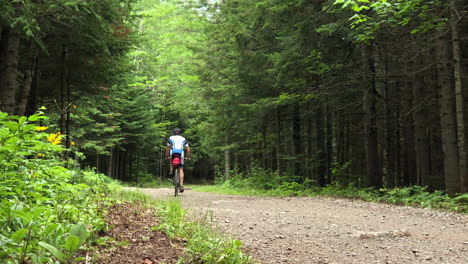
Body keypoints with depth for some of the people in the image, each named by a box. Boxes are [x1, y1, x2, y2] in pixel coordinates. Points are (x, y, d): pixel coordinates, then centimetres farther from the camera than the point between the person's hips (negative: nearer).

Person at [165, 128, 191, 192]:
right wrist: (188, 157, 23)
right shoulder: (183, 139, 21)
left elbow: (167, 148, 18)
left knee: (172, 160, 37)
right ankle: (181, 185, -6)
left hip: (173, 153, 0)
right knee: (181, 170, 5)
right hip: (181, 154, 0)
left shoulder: (171, 138, 20)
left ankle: (171, 171, 15)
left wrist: (167, 157, 25)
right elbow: (188, 149, 15)